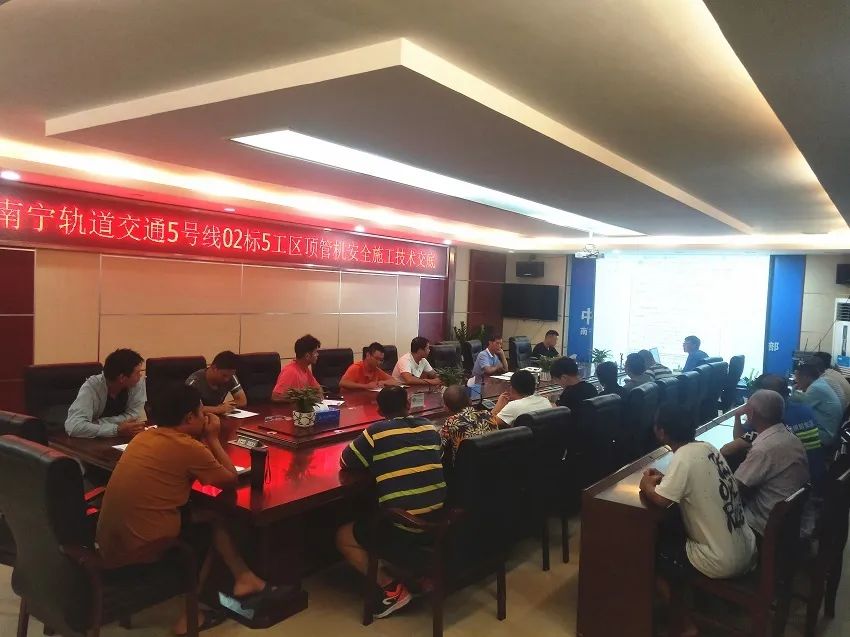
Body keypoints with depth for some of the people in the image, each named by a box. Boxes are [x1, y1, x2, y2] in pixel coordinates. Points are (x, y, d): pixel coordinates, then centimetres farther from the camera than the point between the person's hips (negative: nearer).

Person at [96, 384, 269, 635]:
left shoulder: (144, 437, 8)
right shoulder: (188, 446, -16)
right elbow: (231, 480, -2)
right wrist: (212, 438, 5)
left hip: (109, 543, 8)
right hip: (141, 550, -8)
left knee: (200, 514, 18)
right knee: (214, 517, 15)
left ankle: (242, 578, 26)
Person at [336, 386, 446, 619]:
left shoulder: (376, 432, -7)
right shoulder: (428, 427, 6)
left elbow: (344, 462, 7)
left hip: (403, 527, -6)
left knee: (343, 536, 17)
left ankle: (392, 588, 7)